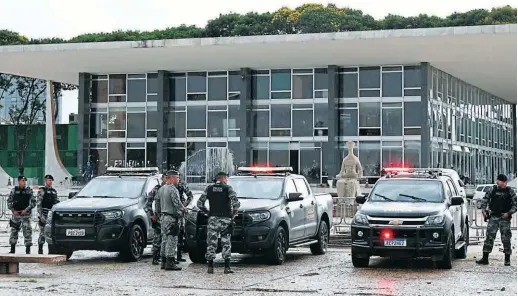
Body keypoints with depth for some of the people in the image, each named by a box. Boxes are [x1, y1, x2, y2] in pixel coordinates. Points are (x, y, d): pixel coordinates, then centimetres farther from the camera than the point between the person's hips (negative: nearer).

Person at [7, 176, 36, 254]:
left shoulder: (29, 190, 1)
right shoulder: (14, 190, 5)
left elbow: (33, 202, -1)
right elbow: (9, 201, 9)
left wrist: (26, 210, -11)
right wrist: (13, 210, -4)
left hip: (26, 214, -2)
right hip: (16, 214, 2)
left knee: (27, 231, -7)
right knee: (14, 230, 7)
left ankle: (28, 250, -3)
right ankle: (12, 249, 18)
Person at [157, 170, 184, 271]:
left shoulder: (161, 189, 12)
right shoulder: (173, 189, -15)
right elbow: (177, 204, -18)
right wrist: (182, 210, -1)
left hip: (163, 217, 9)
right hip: (172, 217, -9)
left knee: (164, 239, 13)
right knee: (172, 240, -7)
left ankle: (164, 262, 17)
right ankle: (170, 263, -8)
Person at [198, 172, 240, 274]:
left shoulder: (209, 188, 7)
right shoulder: (228, 188, -1)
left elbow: (199, 203, 5)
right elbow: (236, 202, -13)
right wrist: (233, 213, 2)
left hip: (212, 218, 2)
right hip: (225, 219, -2)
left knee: (211, 243, 6)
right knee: (226, 243, 4)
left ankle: (210, 267, 3)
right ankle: (227, 267, -1)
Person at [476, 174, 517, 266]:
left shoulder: (510, 192, 1)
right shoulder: (493, 190, 5)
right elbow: (485, 200, 12)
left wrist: (509, 213, -13)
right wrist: (483, 210, -3)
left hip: (505, 218, -1)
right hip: (493, 217, 2)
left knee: (506, 239, 1)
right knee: (489, 237, -3)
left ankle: (507, 259, 12)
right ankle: (485, 258, -1)